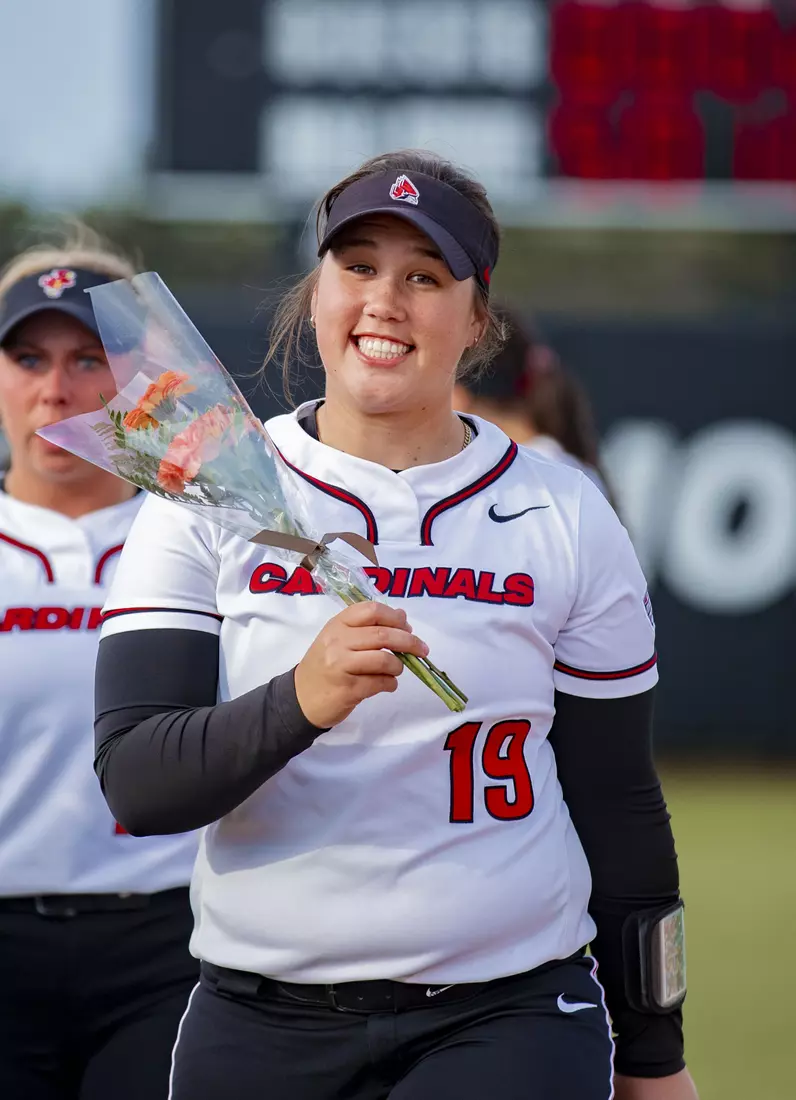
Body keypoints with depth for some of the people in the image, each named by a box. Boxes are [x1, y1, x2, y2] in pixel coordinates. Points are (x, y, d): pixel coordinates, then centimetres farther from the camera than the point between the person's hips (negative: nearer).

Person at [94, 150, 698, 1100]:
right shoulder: (204, 503, 2)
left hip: (507, 1022, -1)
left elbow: (617, 803, 10)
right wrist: (302, 701, -28)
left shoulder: (565, 519, 5)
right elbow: (135, 784, -10)